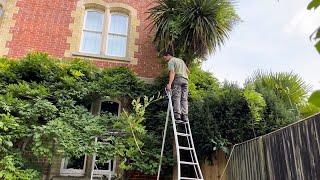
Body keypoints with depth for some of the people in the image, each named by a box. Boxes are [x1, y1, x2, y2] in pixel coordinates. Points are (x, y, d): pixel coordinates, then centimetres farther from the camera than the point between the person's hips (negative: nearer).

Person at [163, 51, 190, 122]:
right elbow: (188, 71, 27)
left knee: (176, 97, -10)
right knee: (184, 98, 1)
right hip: (185, 79, 7)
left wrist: (169, 84, -22)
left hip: (177, 79, -7)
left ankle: (177, 114, -20)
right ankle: (185, 115, -7)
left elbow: (172, 72, -13)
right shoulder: (181, 60, 30)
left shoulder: (171, 61, 4)